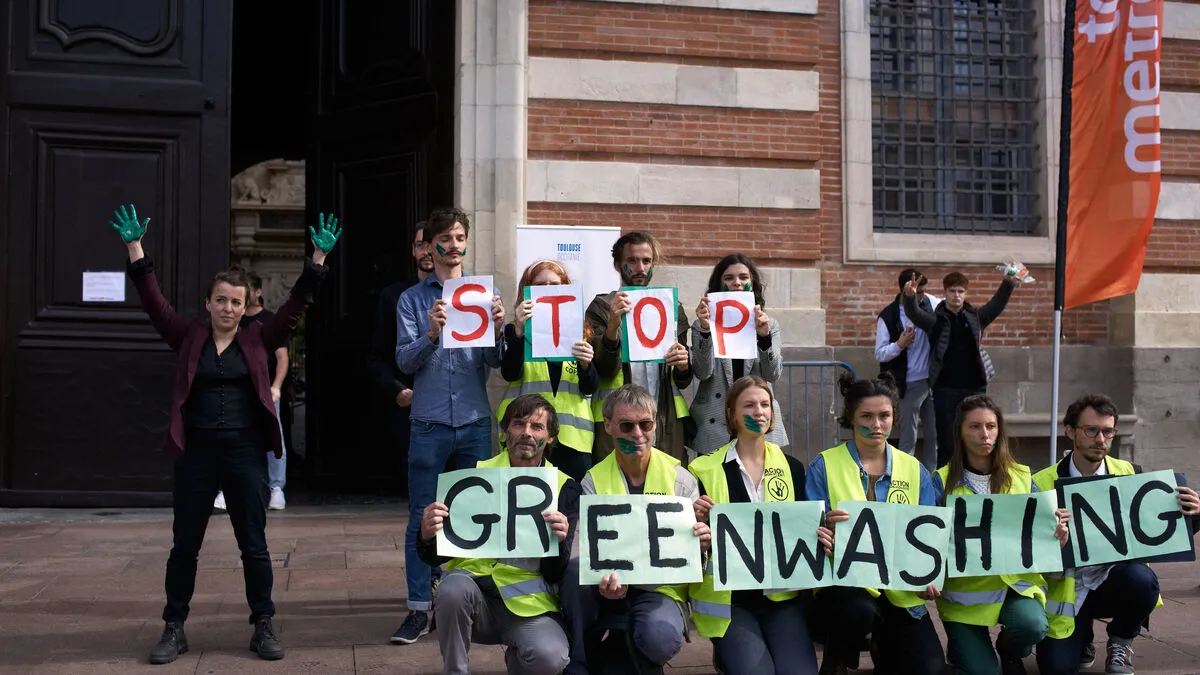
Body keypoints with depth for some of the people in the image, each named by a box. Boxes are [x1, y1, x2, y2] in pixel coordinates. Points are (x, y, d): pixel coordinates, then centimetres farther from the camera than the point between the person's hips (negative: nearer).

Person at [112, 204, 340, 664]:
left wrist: (318, 256, -6)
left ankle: (264, 627, 15)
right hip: (195, 452, 1)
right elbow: (153, 301, 0)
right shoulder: (189, 338, 6)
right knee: (185, 545, 7)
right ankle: (174, 629, 18)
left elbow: (297, 304, 1)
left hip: (245, 452, 0)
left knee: (254, 544, 5)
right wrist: (134, 247, -7)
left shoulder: (258, 340, 5)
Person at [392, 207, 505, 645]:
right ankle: (419, 610, 6)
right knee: (422, 519, 1)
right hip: (430, 423, -1)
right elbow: (405, 361, -3)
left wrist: (497, 330, -18)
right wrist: (431, 334, -21)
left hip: (475, 422, 1)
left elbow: (494, 362, 2)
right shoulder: (413, 300, 7)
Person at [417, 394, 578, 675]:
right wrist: (427, 535, -17)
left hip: (528, 603, 0)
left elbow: (557, 575, 1)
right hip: (475, 588, 0)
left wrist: (558, 542, -20)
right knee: (454, 587, -33)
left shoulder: (565, 488, 3)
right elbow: (434, 557, 5)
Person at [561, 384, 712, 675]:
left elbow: (691, 548, 2)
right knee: (577, 567, -32)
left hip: (661, 588, -1)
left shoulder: (680, 479, 1)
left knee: (660, 638, -35)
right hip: (609, 588, 2)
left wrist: (701, 544, -24)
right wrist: (608, 577, -31)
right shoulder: (593, 481, 1)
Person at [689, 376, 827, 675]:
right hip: (728, 598, -2)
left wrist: (821, 540, -9)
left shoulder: (792, 467, 8)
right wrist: (699, 522, -19)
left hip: (782, 596, 3)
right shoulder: (705, 470, 0)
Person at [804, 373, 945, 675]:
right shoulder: (824, 467, -1)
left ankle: (884, 647, 21)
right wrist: (827, 529, -28)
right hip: (844, 582, -3)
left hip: (899, 589, 3)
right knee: (860, 611, -36)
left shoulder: (915, 470, 8)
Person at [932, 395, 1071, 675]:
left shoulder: (1022, 478, 7)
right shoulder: (944, 481, -1)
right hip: (963, 586, -2)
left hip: (1015, 580, 2)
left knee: (1031, 625, -30)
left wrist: (1056, 535, -15)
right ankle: (962, 645, 24)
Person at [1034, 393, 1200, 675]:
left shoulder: (1130, 474, 0)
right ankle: (1082, 638, 21)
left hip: (1116, 578, 2)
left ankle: (1121, 643, 1)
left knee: (1142, 578, -33)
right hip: (1068, 588, -1)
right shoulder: (1043, 483, -9)